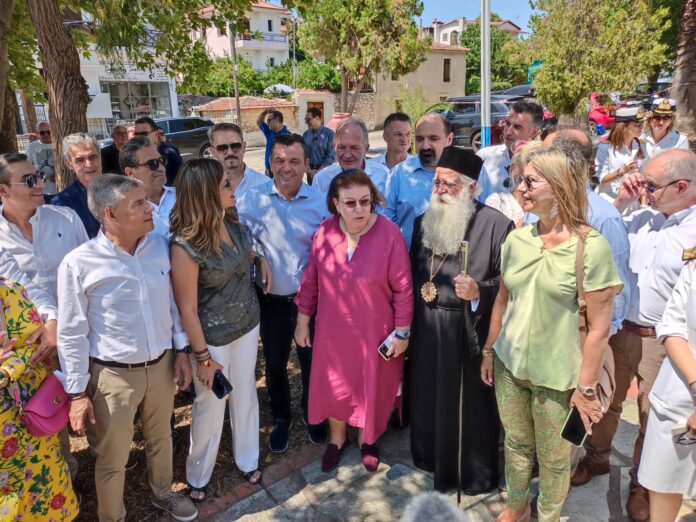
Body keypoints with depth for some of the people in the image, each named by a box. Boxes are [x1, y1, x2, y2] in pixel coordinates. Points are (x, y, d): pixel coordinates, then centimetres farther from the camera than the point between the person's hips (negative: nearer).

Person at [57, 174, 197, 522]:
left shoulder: (160, 245, -5)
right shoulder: (79, 264, -19)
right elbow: (72, 334, -12)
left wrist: (181, 349, 6)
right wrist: (77, 393, -8)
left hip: (161, 364, 5)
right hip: (112, 375, -4)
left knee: (161, 437, 25)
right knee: (112, 458, 15)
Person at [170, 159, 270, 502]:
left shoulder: (233, 223, -6)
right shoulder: (185, 245, -26)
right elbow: (187, 309, -18)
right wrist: (203, 358, -12)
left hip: (247, 326, 6)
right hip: (213, 338, -5)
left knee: (245, 398, 22)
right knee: (210, 409, 14)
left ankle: (248, 460, 47)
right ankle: (198, 476, 42)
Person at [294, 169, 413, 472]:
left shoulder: (389, 234, -20)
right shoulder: (324, 233, -10)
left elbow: (403, 288, -13)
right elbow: (310, 281, 0)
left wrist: (402, 332, -8)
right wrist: (302, 321, 5)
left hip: (374, 332, -2)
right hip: (332, 330, 3)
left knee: (370, 386, 18)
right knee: (333, 385, 19)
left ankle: (366, 439, 47)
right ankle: (337, 438, 47)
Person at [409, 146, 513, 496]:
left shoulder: (495, 224, -12)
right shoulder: (422, 222, 6)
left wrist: (479, 292, -27)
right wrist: (407, 324, 4)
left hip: (471, 332, -5)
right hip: (428, 331, 5)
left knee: (471, 404, 10)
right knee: (428, 398, 18)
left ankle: (475, 474, 33)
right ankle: (433, 458, 42)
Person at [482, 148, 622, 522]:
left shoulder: (592, 246, -16)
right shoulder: (516, 239, -2)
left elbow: (599, 327, -13)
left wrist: (586, 388, -11)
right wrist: (489, 350, 11)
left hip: (557, 375, -4)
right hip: (509, 365, 4)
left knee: (553, 459, 15)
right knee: (515, 443, 21)